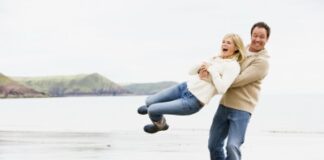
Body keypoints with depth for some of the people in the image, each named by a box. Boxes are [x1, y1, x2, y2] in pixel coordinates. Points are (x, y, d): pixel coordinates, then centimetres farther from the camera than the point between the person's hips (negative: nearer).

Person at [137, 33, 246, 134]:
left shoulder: (233, 66, -13)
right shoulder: (216, 58, 10)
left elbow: (221, 89, -26)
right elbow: (191, 72, 15)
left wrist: (212, 70, -17)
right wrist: (200, 66, -7)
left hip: (193, 102, -7)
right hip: (185, 87, 7)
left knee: (152, 110, -8)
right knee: (149, 101, 13)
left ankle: (160, 125, 26)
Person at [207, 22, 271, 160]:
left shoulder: (262, 61, -12)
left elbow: (238, 80, -20)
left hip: (242, 109, -6)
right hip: (224, 104, 7)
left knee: (232, 146, -17)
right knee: (213, 144, 11)